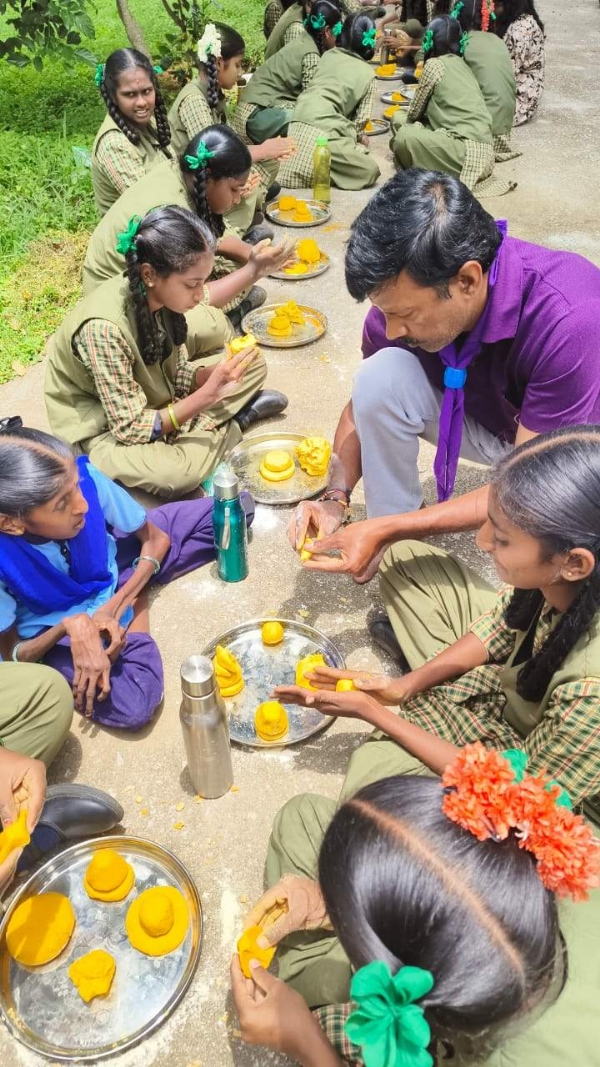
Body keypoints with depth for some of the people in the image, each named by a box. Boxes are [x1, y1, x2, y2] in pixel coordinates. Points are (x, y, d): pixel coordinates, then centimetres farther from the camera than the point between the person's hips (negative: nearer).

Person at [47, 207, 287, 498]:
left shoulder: (158, 295, -15)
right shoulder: (104, 328, -36)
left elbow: (177, 373, -3)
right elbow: (131, 429, -32)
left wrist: (218, 373, -24)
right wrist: (209, 394, -36)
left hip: (153, 399, 6)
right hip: (105, 429, -6)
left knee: (253, 364, 3)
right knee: (177, 474, -36)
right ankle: (238, 419, -10)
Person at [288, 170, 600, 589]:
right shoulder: (406, 293, -22)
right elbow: (364, 406, -5)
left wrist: (386, 530, -33)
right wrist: (335, 499, -22)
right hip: (485, 419, 4)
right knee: (382, 376, -24)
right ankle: (398, 559, -8)